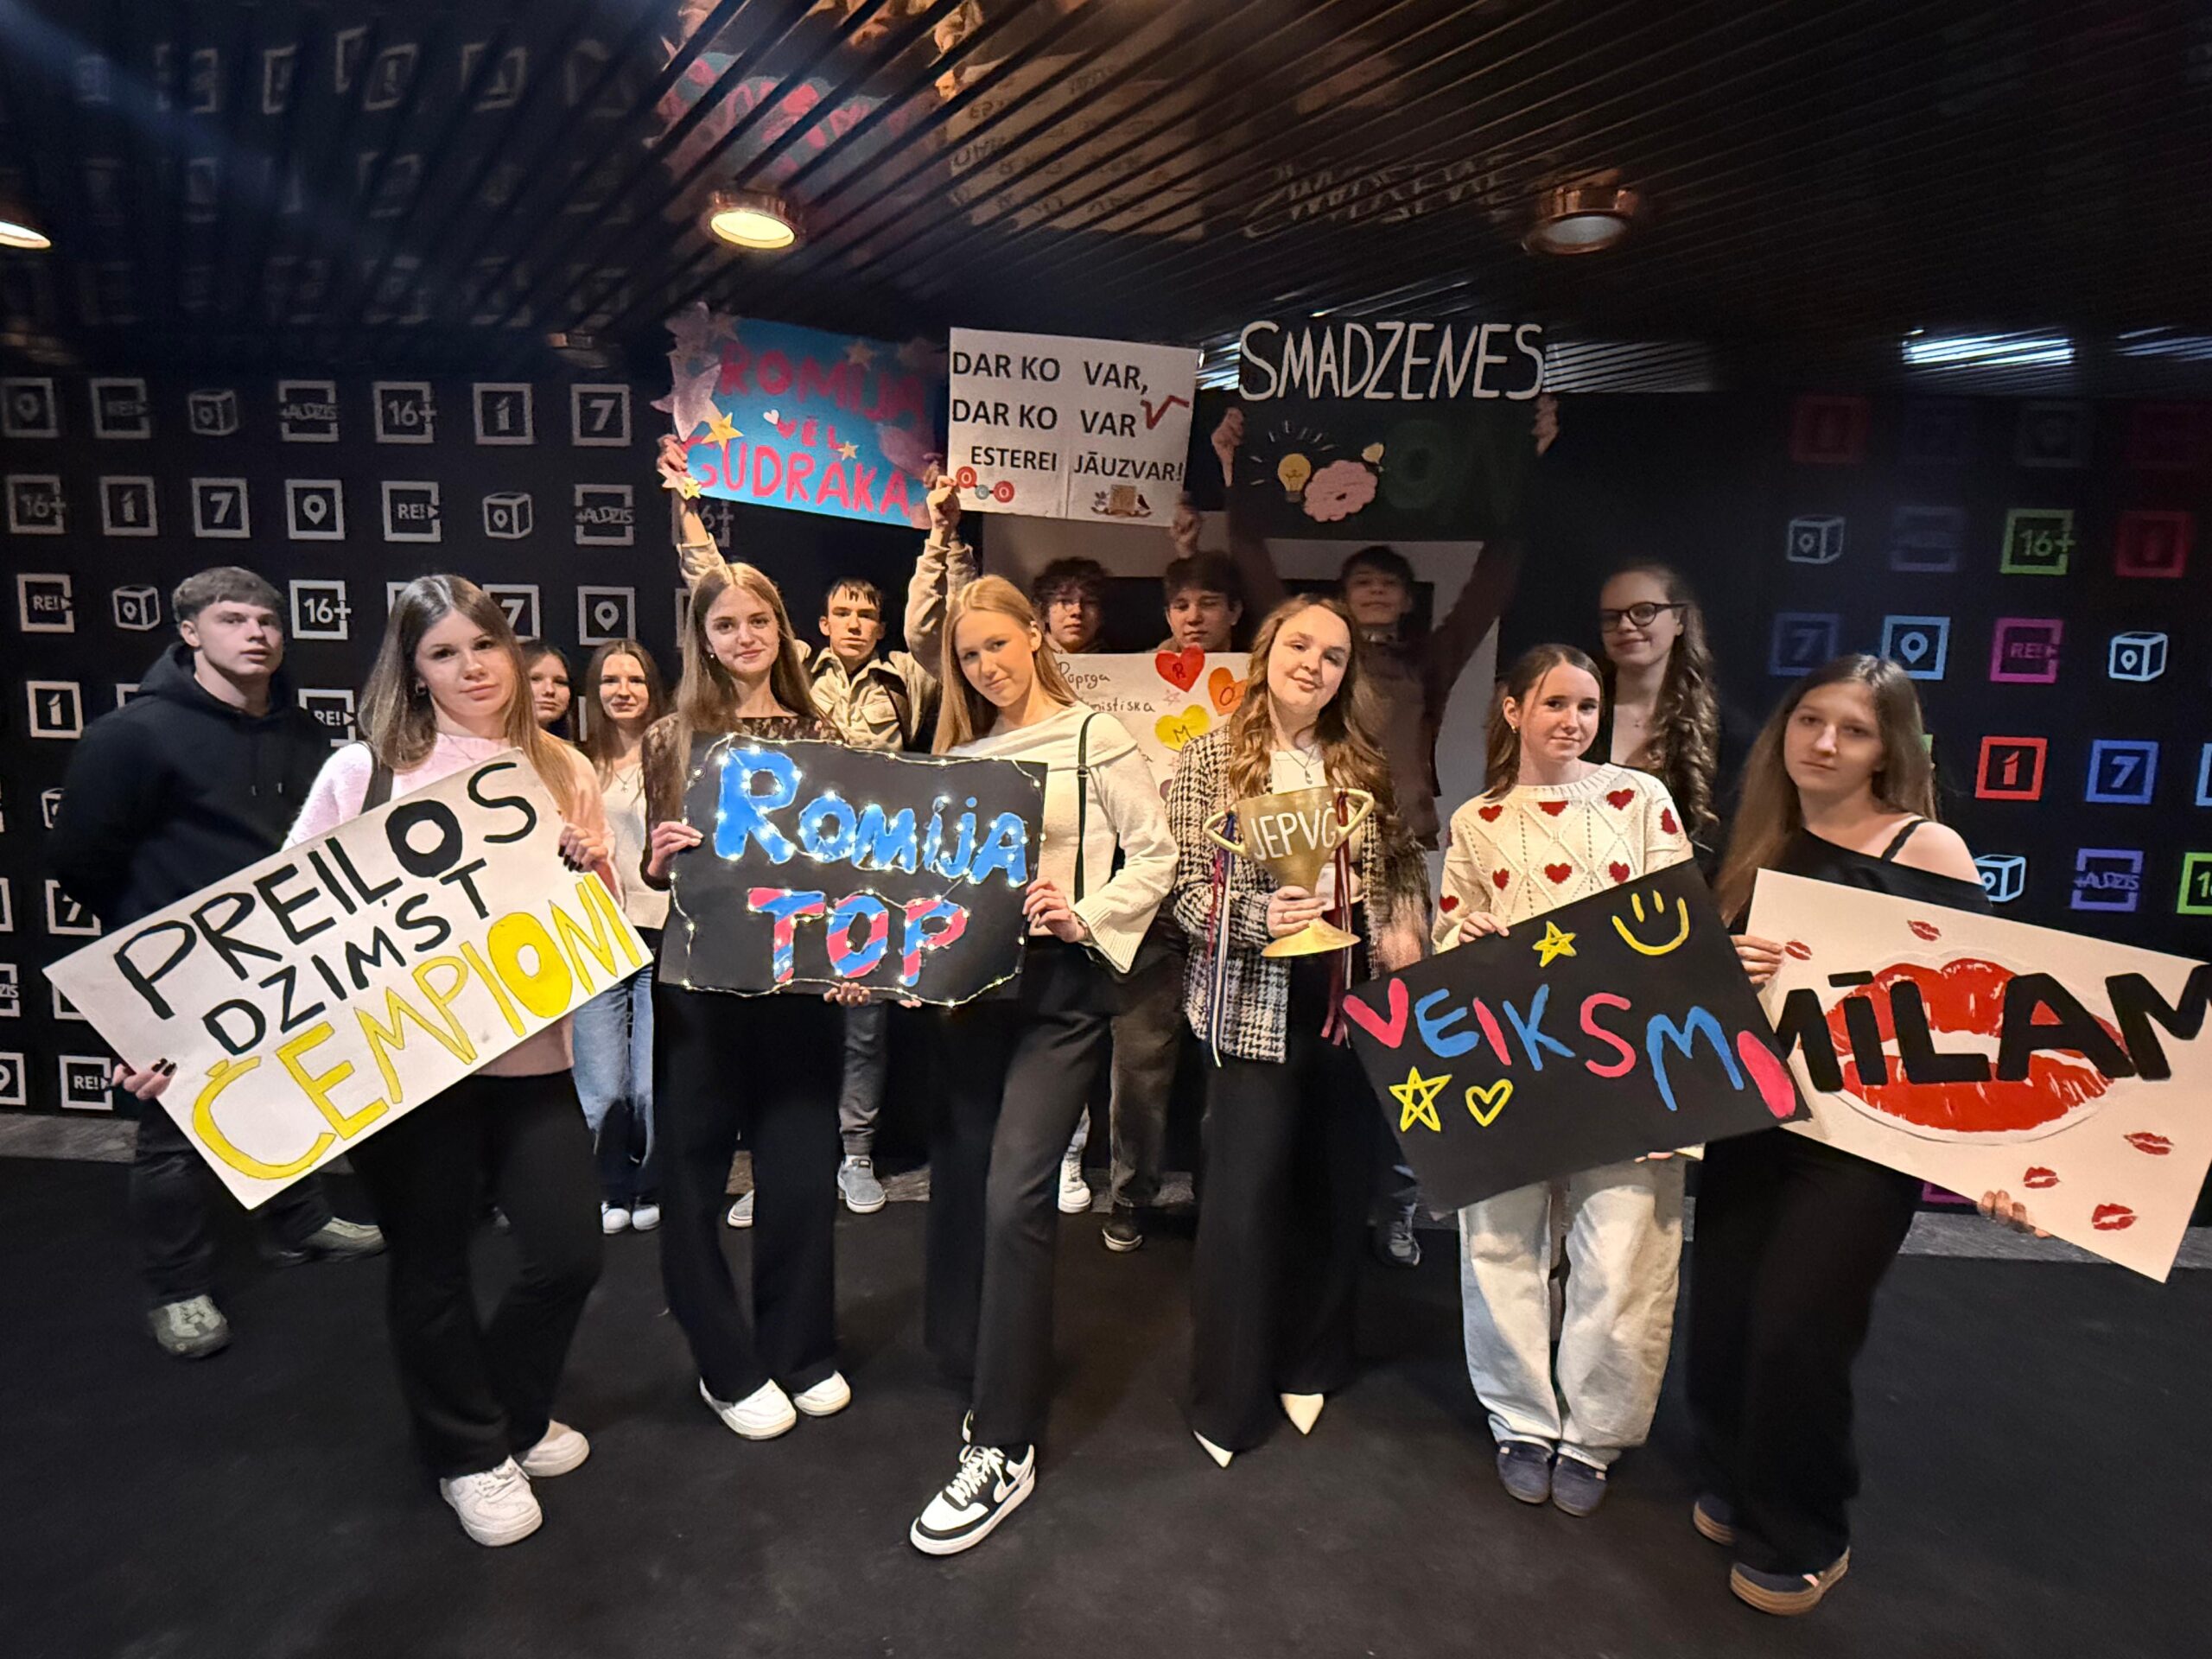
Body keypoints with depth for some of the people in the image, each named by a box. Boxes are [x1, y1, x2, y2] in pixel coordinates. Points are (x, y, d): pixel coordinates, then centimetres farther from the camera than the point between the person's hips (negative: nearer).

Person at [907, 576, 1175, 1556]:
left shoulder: (1094, 737, -1)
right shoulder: (961, 756, 13)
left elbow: (1155, 855, -4)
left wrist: (1087, 917, -17)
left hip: (1062, 982, -5)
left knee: (1014, 1194, -12)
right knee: (963, 1180, 12)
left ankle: (1003, 1447, 0)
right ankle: (971, 1360, 36)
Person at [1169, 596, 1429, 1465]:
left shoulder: (1365, 763, 8)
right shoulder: (1210, 758, -4)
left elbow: (1406, 863, 15)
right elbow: (1186, 888, -9)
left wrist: (1407, 929, -3)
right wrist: (1259, 916, -25)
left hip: (1356, 997, 5)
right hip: (1256, 1003, -4)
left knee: (1337, 1187, 14)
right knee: (1245, 1195, 2)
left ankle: (1310, 1363, 37)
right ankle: (1229, 1395, 23)